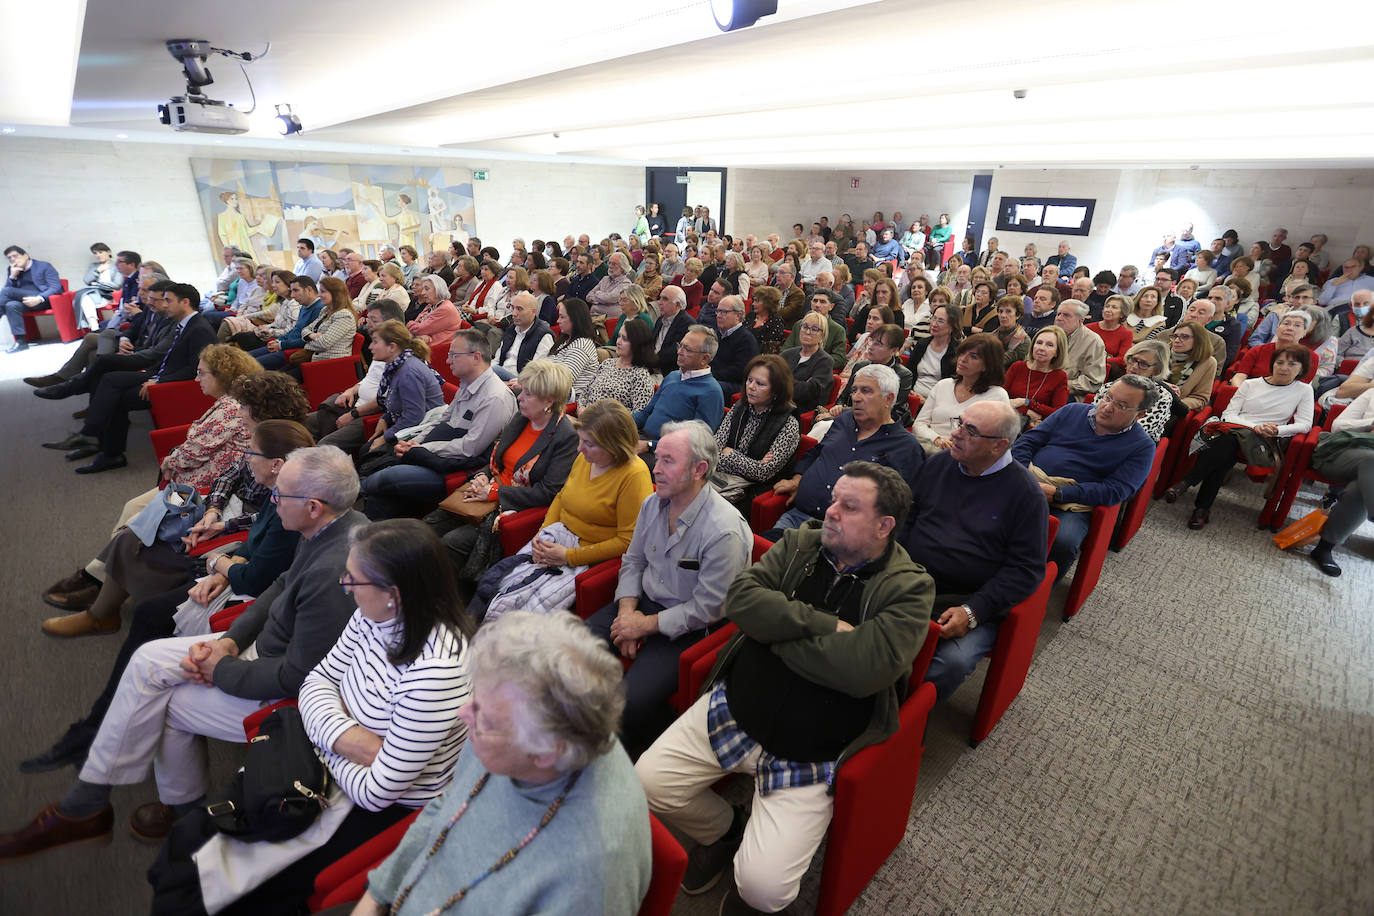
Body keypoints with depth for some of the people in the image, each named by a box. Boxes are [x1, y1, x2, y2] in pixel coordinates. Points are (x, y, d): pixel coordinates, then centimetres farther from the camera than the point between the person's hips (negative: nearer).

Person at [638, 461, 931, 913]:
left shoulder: (909, 588, -10)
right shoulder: (800, 544, 2)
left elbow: (866, 668, -26)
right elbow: (740, 597, -11)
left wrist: (775, 628, -15)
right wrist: (823, 624, -19)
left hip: (811, 754, -4)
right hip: (731, 710, 4)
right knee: (647, 782, -2)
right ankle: (724, 831, 28)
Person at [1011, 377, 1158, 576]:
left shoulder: (1142, 446, 5)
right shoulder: (1072, 411, 15)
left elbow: (1114, 491, -7)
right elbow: (1027, 440, 12)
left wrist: (1055, 493, -17)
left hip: (1071, 506, -3)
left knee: (1063, 541, -35)